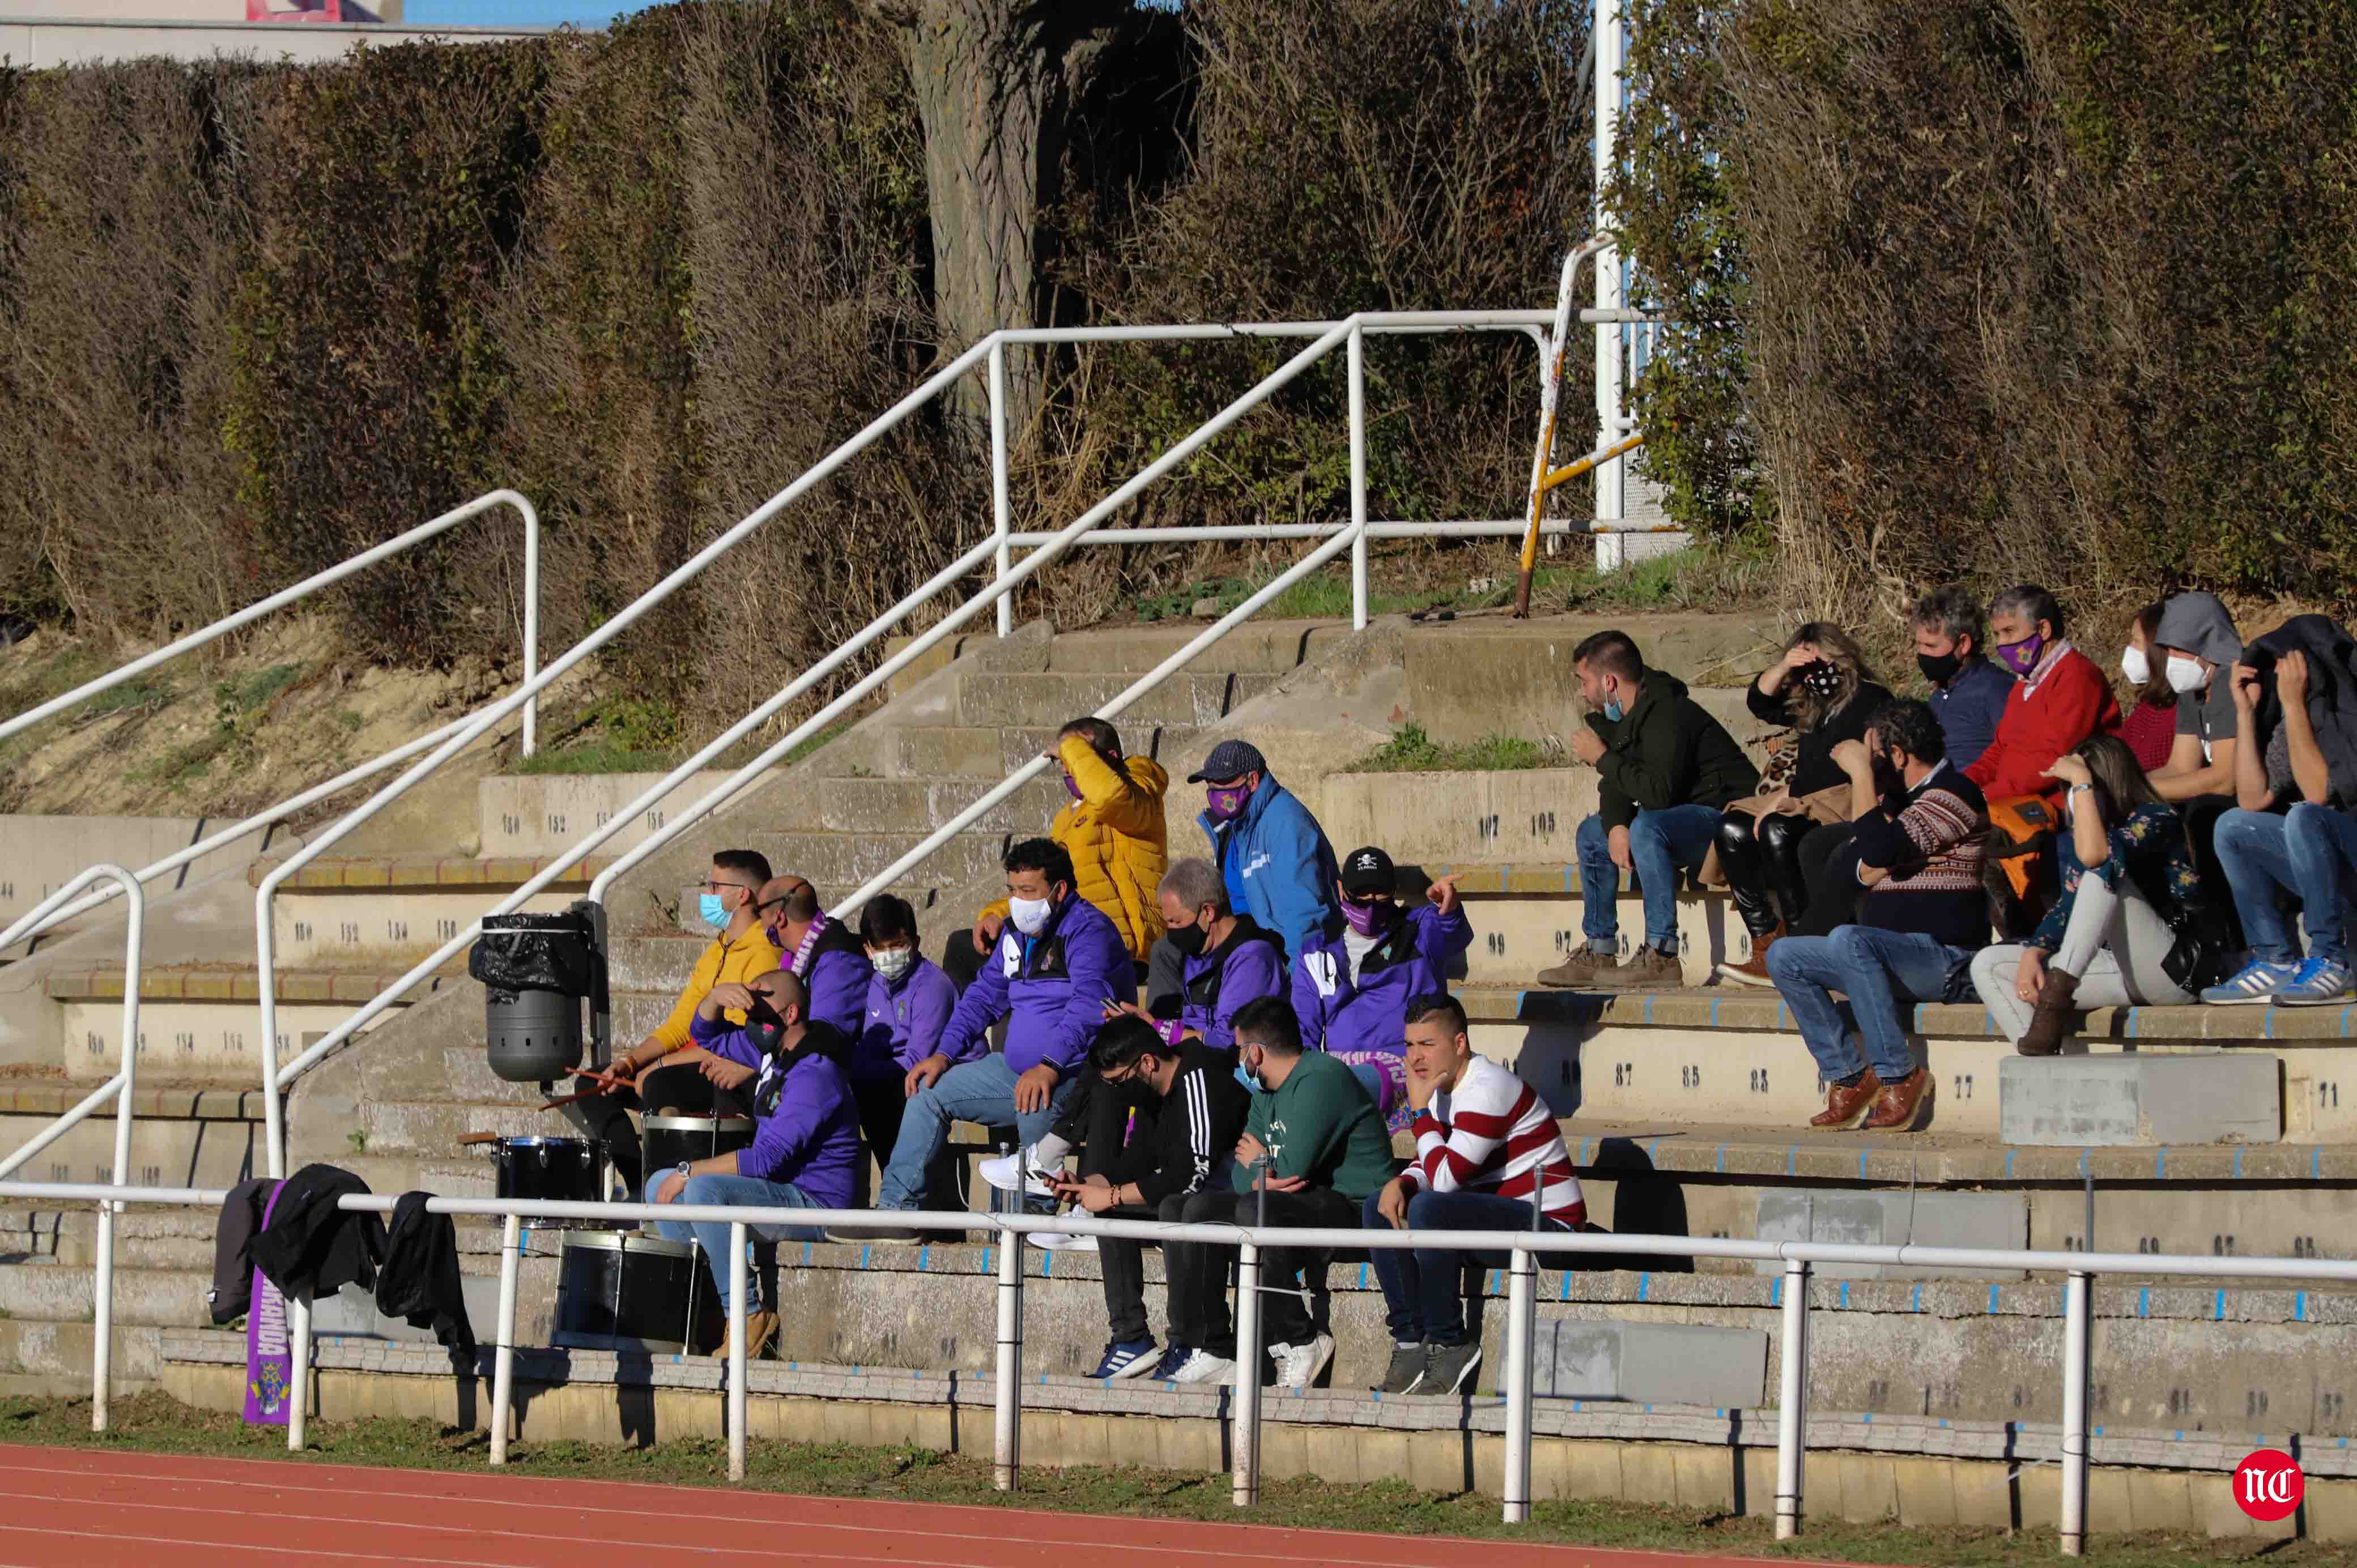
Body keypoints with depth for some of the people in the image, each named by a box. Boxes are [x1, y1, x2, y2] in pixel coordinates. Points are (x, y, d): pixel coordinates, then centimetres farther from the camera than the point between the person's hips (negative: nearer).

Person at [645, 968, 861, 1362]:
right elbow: (706, 1035, 24)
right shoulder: (771, 1049, 9)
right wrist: (717, 995, 0)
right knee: (660, 1186, 8)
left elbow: (767, 1158, -27)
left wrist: (689, 1171, -20)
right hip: (777, 1193, 10)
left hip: (815, 1203, -10)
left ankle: (749, 1316, -24)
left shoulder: (814, 1074, -21)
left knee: (704, 1188, -31)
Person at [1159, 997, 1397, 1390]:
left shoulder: (1322, 1079, -15)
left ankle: (1300, 1341, -22)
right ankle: (1212, 1347, -6)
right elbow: (1241, 1176, 9)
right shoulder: (1267, 1095, 17)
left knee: (1257, 1211, -34)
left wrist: (1258, 1164, 1)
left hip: (1354, 1208, -10)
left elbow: (1292, 1170, -23)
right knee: (1201, 1208, -1)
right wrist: (1258, 1181, -16)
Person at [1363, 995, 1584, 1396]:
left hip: (1546, 1223, -10)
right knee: (1379, 1208, 4)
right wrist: (1401, 1183, -7)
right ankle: (1410, 1340, -2)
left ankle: (1449, 1344, -18)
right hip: (1496, 1219, 10)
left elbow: (1446, 1177, -26)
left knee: (1428, 1210, -31)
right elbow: (1429, 1167, 17)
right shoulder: (1444, 1088, 11)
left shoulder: (1489, 1090, -20)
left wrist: (1421, 1110, -15)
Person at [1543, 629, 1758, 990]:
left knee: (1647, 828, -35)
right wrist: (1616, 826, -12)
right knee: (1592, 832, 14)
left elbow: (1657, 791, -35)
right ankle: (1599, 953, 13)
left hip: (1727, 815, -11)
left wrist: (1602, 758, -22)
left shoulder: (1666, 716, -24)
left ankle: (1661, 956, -32)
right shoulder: (1620, 716, 7)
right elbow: (1615, 787, 10)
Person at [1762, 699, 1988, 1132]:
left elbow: (1879, 850, -24)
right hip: (1886, 953, 10)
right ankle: (1848, 1077, -6)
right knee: (1784, 957, 1)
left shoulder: (1953, 793, -12)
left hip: (1941, 955, -10)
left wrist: (1861, 773, -18)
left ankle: (1898, 1077, -29)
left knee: (1848, 939, -35)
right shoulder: (1896, 795, 20)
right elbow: (1864, 872, 15)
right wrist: (1903, 859, -5)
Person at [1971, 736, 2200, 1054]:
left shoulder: (2156, 819, -8)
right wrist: (2032, 955, -2)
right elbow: (2068, 906, 15)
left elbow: (2093, 853, -27)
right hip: (2121, 970, 8)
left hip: (2171, 972, -8)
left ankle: (2058, 992, -37)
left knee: (2103, 861, -27)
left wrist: (2082, 780, -21)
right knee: (1988, 964, 1)